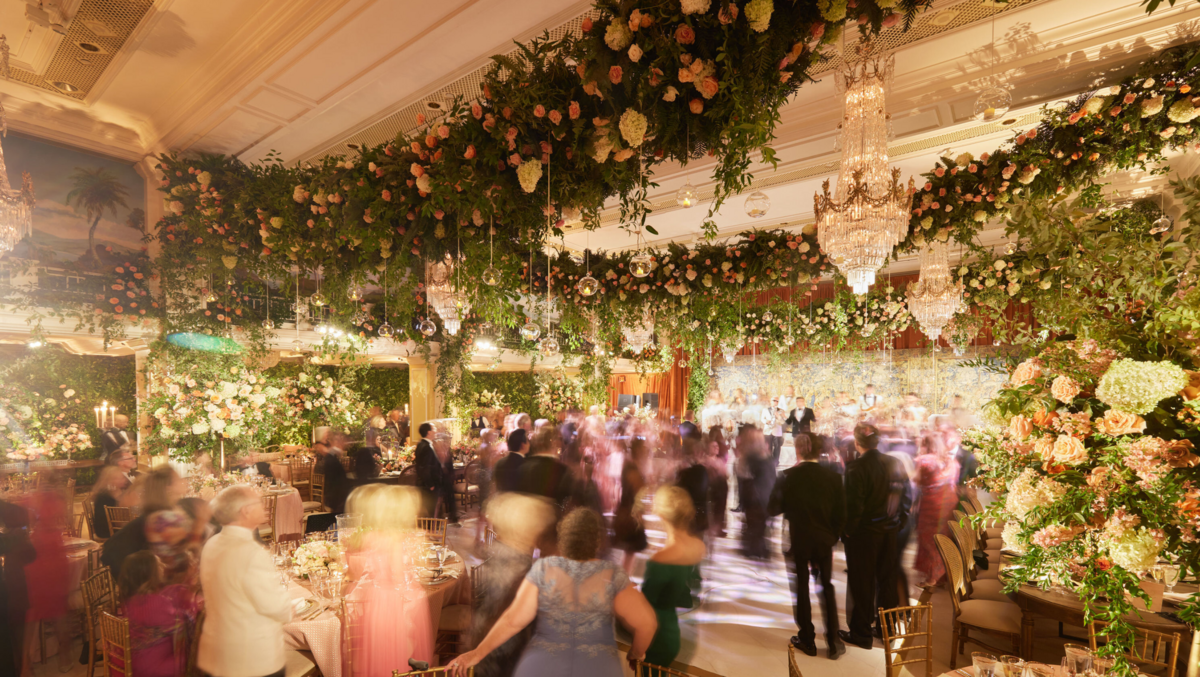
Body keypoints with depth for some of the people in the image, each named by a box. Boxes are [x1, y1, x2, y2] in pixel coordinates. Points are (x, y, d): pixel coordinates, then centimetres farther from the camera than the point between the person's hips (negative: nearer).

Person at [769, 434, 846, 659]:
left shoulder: (787, 476, -15)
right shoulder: (833, 476, -9)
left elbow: (774, 508, -9)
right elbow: (840, 514, -5)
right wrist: (834, 536, 10)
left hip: (797, 540, -2)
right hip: (825, 540, 2)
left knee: (801, 589, 13)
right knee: (826, 588, 18)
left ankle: (807, 640, 23)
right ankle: (833, 642, 20)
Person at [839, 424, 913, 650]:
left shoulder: (856, 468, -21)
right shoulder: (894, 463, -2)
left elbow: (854, 505, -21)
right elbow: (906, 497, 4)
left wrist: (848, 530, -7)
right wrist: (899, 523, 13)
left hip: (863, 533, -6)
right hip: (890, 532, 6)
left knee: (862, 585, 7)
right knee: (887, 579, 19)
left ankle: (861, 634, 18)